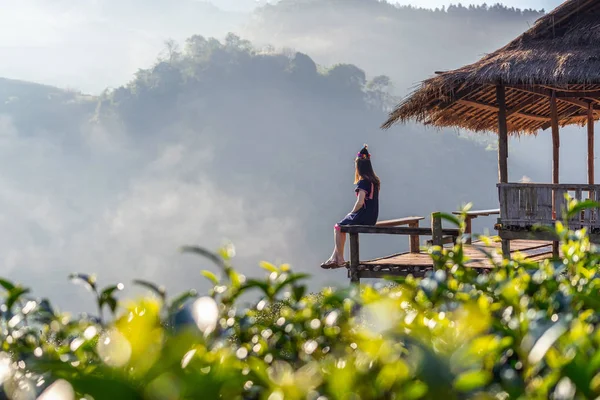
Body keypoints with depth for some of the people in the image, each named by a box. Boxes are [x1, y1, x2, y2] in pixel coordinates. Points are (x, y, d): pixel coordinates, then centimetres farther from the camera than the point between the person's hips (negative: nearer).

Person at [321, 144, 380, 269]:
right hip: (372, 218, 9)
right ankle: (335, 258, 18)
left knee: (338, 227, 7)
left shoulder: (363, 182, -18)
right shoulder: (375, 180, 8)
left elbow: (360, 202, -21)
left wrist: (352, 212, -7)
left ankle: (339, 259, 9)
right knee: (341, 226, 22)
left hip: (363, 218, -9)